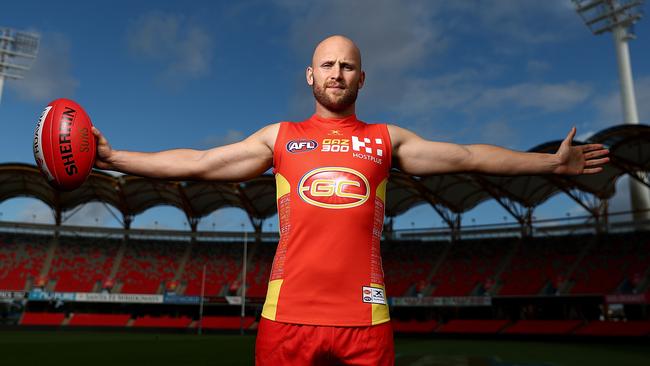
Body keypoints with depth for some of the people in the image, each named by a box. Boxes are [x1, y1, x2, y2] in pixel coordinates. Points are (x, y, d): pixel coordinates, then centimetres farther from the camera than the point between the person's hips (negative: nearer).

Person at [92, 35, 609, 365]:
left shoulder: (386, 139, 12)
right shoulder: (279, 137, 11)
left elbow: (467, 156, 12)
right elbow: (198, 162, 9)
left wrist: (551, 163, 9)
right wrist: (113, 157, 6)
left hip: (365, 317, 1)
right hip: (288, 314, 0)